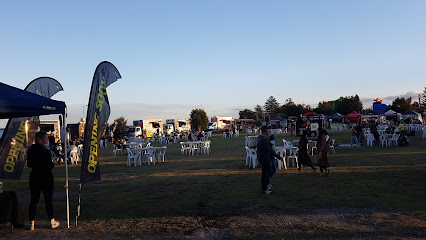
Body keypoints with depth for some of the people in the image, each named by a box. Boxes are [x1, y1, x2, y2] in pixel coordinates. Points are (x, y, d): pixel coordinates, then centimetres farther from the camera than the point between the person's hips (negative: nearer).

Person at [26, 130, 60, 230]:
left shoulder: (30, 150, 3)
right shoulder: (45, 151, -18)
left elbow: (29, 164, 11)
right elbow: (49, 166, -19)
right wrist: (53, 163, 1)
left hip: (34, 178, 6)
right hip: (46, 178, -6)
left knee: (34, 200, 10)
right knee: (48, 200, 5)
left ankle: (32, 223, 14)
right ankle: (52, 222, 15)